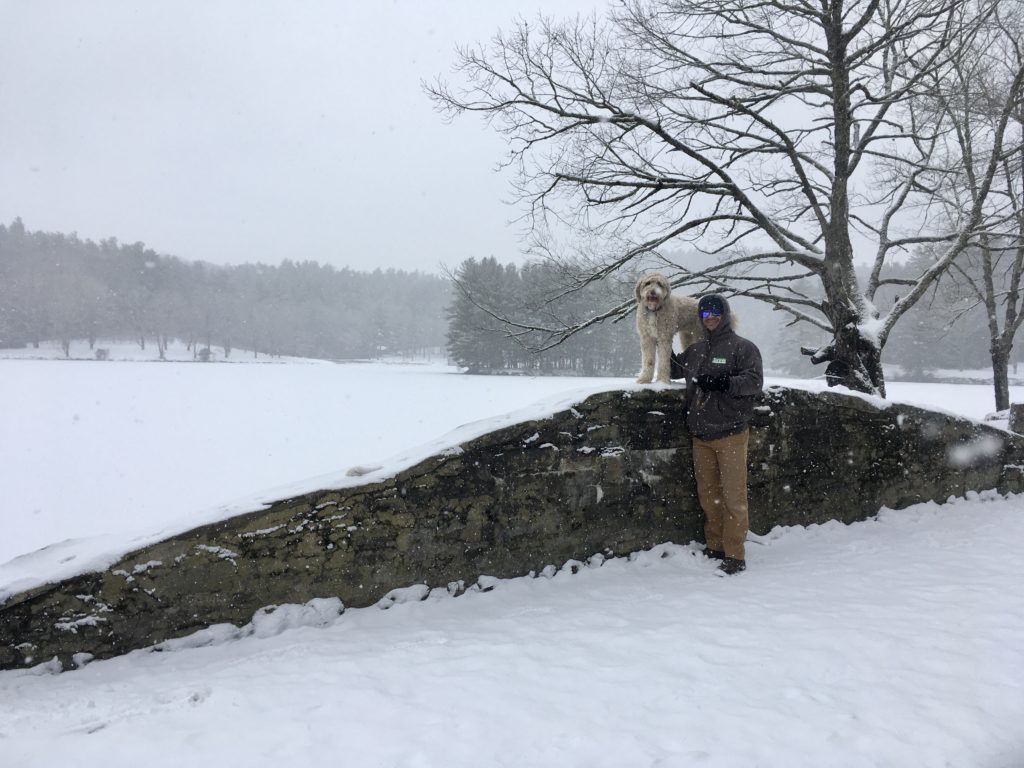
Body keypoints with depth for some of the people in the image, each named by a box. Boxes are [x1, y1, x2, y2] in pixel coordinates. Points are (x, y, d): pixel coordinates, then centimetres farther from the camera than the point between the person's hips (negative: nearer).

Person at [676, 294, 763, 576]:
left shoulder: (742, 347, -2)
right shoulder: (694, 351, 16)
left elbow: (754, 381, -13)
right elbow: (678, 371, 33)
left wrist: (722, 382, -24)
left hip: (730, 433, -6)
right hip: (700, 435, 6)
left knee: (733, 495, -4)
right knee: (708, 494, 11)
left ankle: (735, 555, 1)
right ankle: (714, 547, 22)